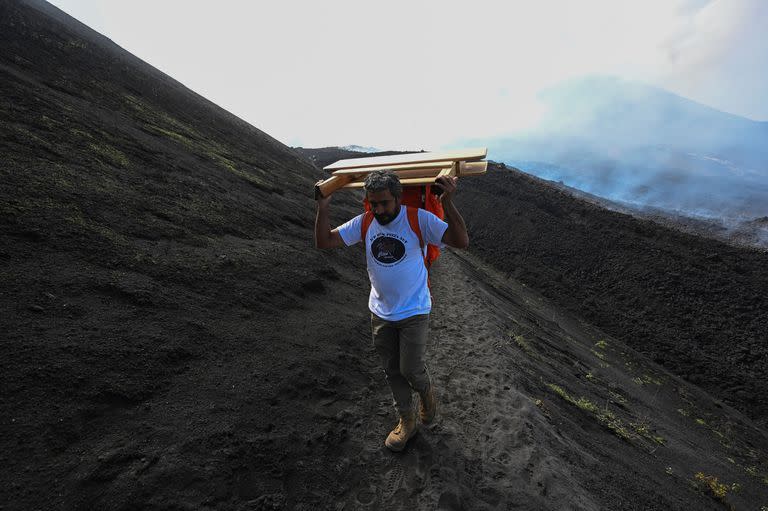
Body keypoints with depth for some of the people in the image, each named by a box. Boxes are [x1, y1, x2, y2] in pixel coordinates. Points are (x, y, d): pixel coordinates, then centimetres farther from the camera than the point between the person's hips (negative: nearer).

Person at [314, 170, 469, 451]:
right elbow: (323, 242, -5)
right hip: (381, 312, 4)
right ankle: (407, 421, 41)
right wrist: (323, 208, -18)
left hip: (414, 312, -4)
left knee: (412, 370, 4)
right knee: (392, 371, 17)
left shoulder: (419, 220, -18)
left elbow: (461, 241, -25)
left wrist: (447, 202, -36)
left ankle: (426, 392, 43)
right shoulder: (364, 223, -7)